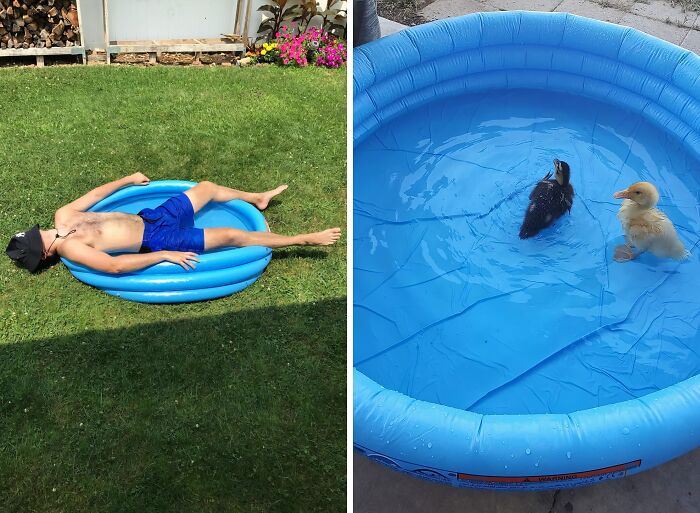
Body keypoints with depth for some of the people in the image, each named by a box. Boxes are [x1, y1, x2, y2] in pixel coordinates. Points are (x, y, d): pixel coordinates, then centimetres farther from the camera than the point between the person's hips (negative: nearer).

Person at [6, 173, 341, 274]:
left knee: (207, 187, 17)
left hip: (150, 217, 9)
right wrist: (165, 256, -33)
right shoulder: (70, 248, -20)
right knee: (232, 235, -13)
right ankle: (306, 240, -6)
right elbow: (114, 266, -32)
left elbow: (95, 194, 18)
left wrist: (128, 180, 23)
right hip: (157, 239, -9)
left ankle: (258, 199, 42)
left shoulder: (62, 218, 3)